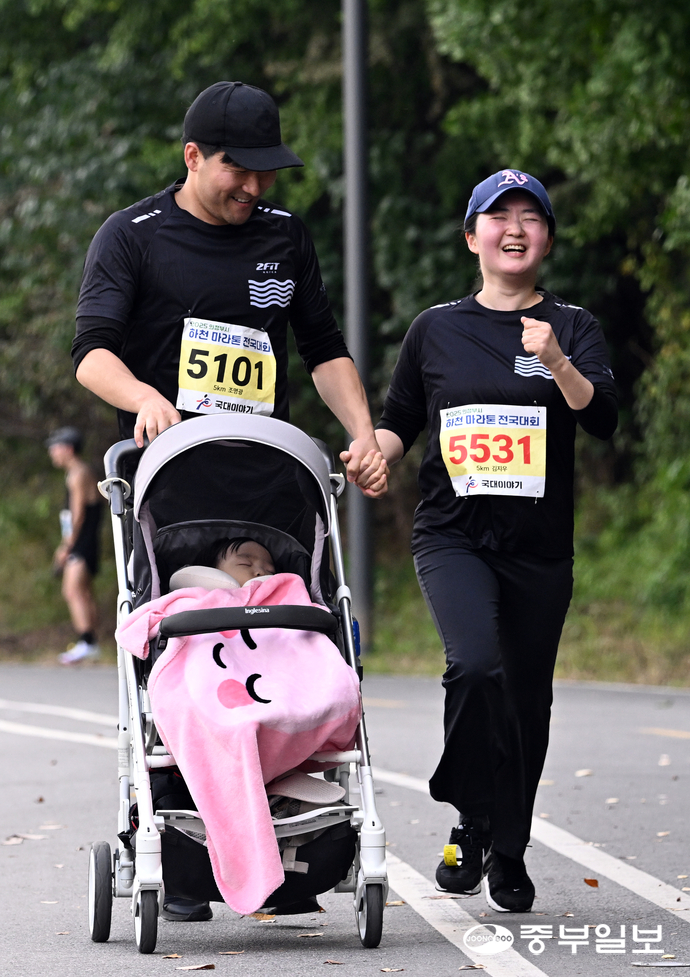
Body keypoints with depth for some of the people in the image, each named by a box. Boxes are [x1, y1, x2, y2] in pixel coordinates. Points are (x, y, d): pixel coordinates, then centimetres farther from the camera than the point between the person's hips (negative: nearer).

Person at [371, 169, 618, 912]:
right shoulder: (436, 329, 8)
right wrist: (372, 455, -5)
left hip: (540, 547, 1)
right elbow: (398, 423, 16)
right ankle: (471, 821, -9)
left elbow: (603, 419, -9)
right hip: (453, 535, -1)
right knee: (476, 662, -26)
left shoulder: (572, 327, 6)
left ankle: (508, 857, 24)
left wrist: (557, 364, -25)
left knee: (526, 700, 7)